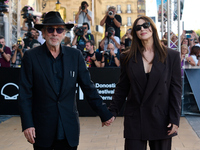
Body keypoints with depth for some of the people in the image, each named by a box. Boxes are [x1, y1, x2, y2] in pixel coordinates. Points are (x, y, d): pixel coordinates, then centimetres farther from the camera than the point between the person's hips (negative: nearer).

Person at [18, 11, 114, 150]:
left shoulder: (75, 55, 3)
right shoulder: (31, 56, -3)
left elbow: (88, 87, 5)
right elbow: (25, 94, -3)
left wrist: (104, 113, 2)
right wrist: (27, 124, -9)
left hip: (69, 128, 2)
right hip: (42, 130, -1)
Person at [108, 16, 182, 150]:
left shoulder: (172, 56, 2)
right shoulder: (127, 57, 7)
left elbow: (176, 89, 0)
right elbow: (122, 88, 8)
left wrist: (175, 119, -6)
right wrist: (112, 112, -2)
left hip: (161, 121, 0)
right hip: (135, 121, 1)